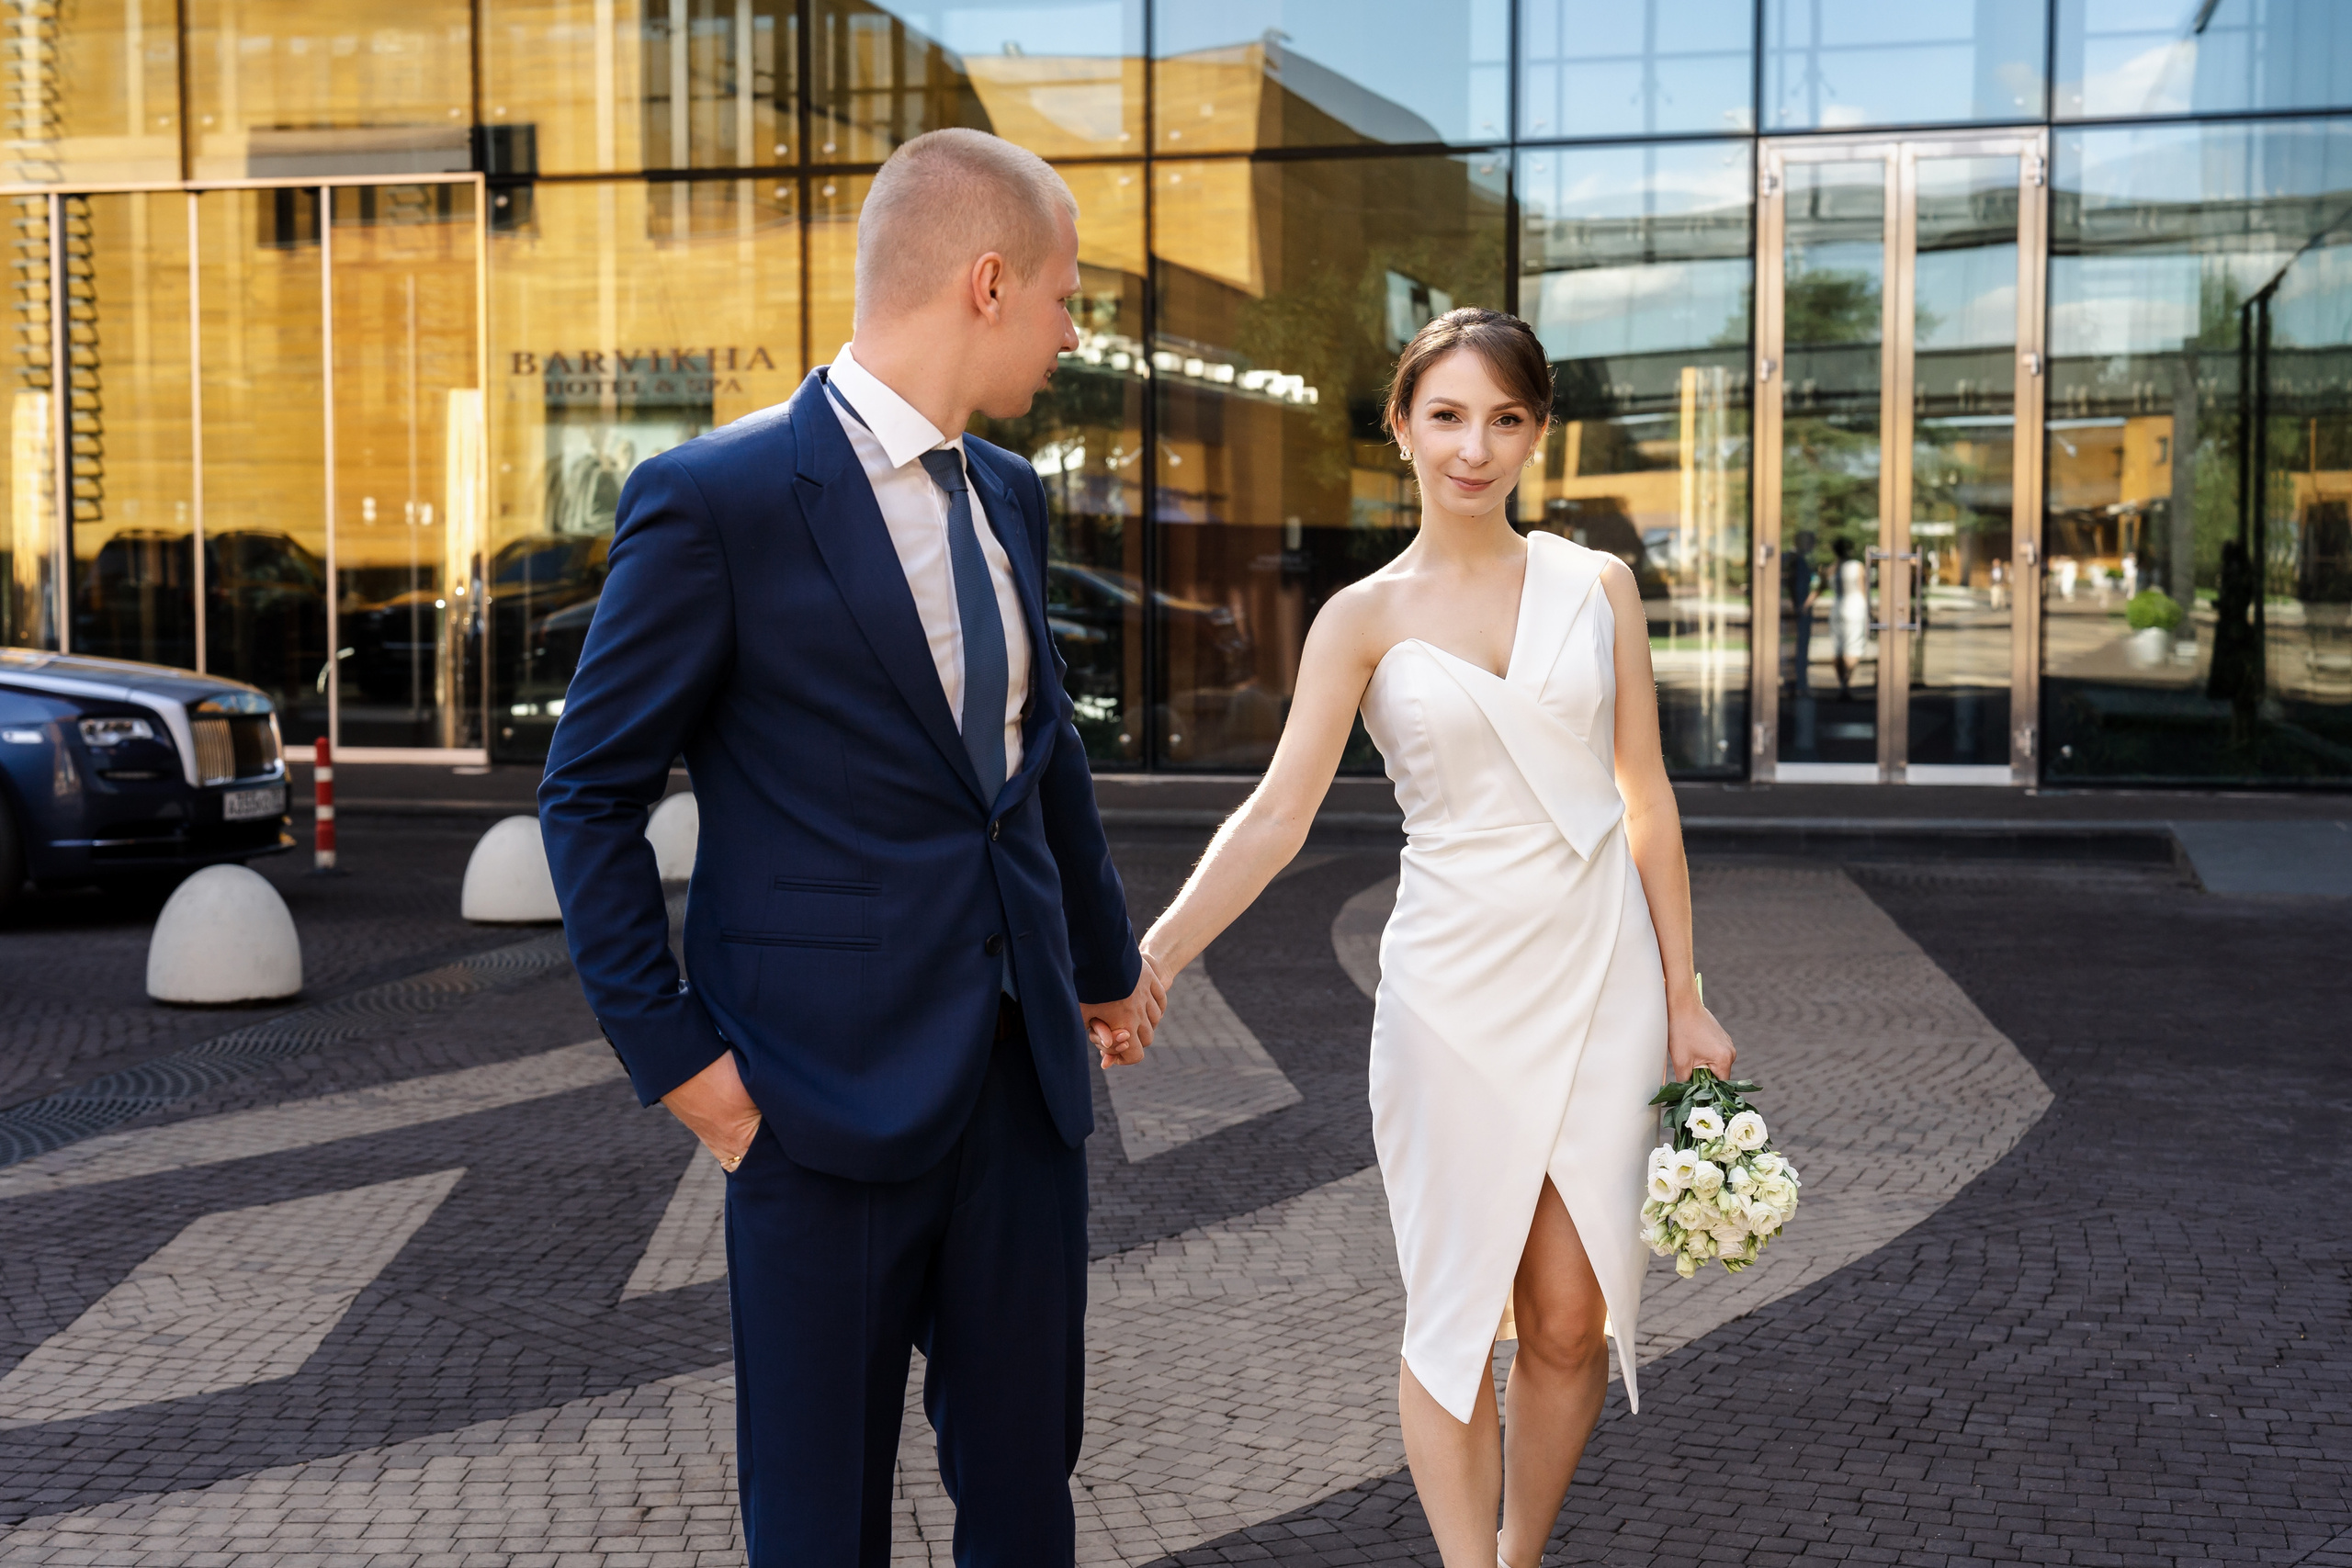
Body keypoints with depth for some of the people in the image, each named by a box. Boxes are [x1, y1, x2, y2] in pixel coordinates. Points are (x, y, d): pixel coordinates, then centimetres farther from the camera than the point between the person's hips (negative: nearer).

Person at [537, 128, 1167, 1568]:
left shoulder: (1009, 495, 11)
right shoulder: (716, 500, -12)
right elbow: (592, 797, -8)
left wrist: (1106, 960, 30)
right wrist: (674, 1058, -10)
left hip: (1025, 1071, 6)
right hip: (830, 1083, -6)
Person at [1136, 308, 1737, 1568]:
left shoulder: (1596, 587, 5)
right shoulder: (1364, 618, -1)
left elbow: (1646, 801, 7)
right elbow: (1277, 813, -10)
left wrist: (1683, 998, 5)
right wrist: (1149, 958, -23)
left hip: (1598, 975, 2)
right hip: (1452, 985, -1)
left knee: (1570, 1318, 4)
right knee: (1455, 1308, 3)